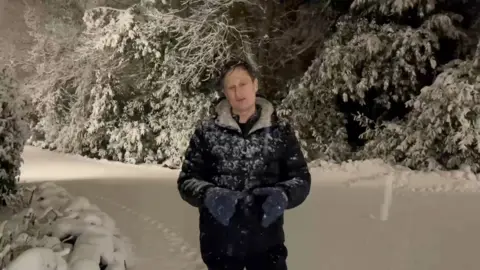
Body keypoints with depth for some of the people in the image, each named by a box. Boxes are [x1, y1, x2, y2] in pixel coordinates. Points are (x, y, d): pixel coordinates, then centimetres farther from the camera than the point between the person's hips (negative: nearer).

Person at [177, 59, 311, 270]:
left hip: (266, 242, 0)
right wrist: (209, 195, -23)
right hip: (220, 243, 1)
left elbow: (301, 177, 0)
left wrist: (282, 195, -21)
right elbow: (187, 180, -2)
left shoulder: (280, 130, -1)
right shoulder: (207, 132, -3)